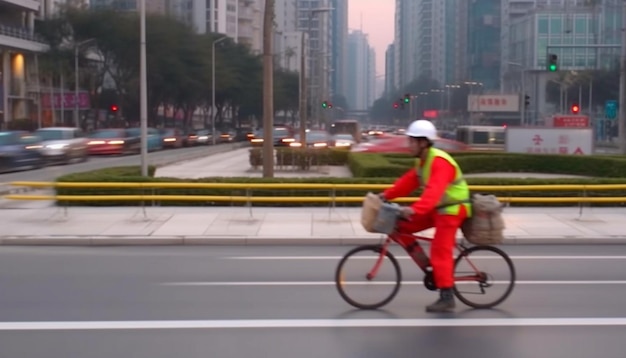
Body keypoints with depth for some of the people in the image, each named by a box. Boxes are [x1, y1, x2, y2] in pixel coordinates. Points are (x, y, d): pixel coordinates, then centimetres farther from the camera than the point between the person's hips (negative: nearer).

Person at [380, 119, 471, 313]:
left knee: (440, 253, -12)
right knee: (399, 227, 0)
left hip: (451, 210, -9)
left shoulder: (439, 162, -25)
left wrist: (415, 209, -51)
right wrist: (387, 194, -2)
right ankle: (427, 267, 3)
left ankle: (447, 299, -5)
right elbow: (409, 181, 8)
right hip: (436, 209, 9)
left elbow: (433, 191, -39)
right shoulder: (422, 161, 8)